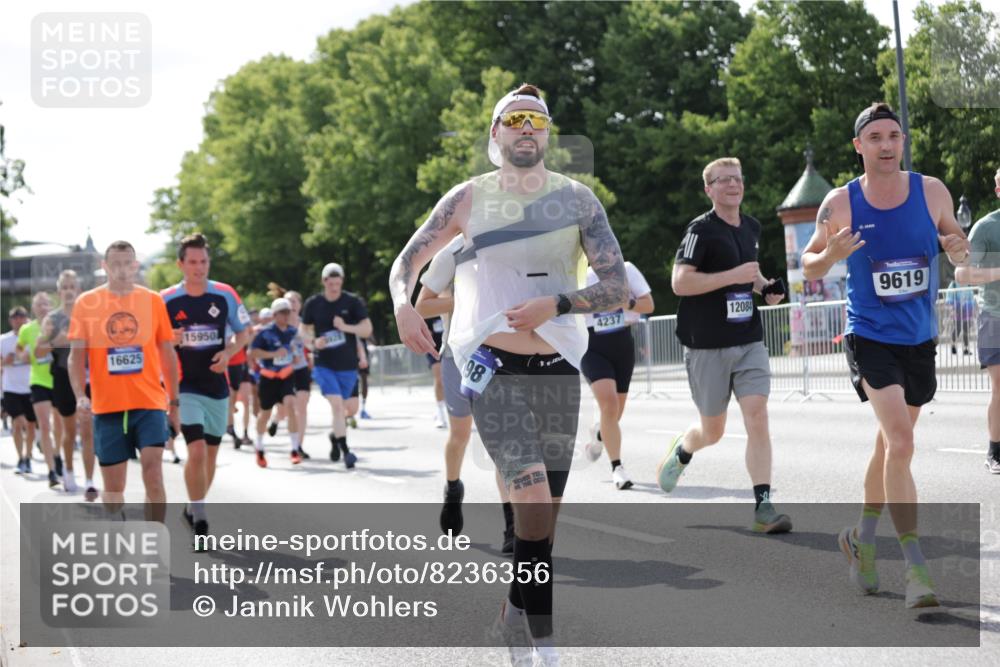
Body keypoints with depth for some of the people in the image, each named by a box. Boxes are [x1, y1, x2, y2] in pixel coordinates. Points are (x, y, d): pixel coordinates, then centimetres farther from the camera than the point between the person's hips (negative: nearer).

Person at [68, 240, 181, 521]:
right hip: (107, 406, 0)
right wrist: (80, 395, -14)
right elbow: (77, 355, 1)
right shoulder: (86, 303, 2)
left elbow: (167, 354, 10)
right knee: (113, 484, 7)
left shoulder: (153, 301, 4)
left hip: (150, 403, 0)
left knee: (153, 473, -13)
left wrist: (174, 402, 9)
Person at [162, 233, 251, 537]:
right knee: (197, 450, -18)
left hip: (218, 385, 3)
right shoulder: (166, 300, -6)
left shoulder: (225, 295, -2)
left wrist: (228, 353, -10)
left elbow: (243, 332, 9)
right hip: (185, 387, -3)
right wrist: (169, 341, -18)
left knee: (211, 453, 13)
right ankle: (199, 518, -8)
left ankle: (193, 508, 33)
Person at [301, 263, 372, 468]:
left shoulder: (353, 302, -4)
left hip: (347, 365, 1)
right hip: (323, 364, -1)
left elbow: (367, 329, -6)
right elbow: (304, 329, 12)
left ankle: (335, 436, 43)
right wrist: (313, 343, -9)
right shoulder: (313, 304, 0)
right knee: (337, 404, -17)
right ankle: (345, 450, -15)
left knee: (340, 408, 14)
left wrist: (346, 327, -22)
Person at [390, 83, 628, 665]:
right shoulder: (469, 198, 3)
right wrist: (403, 303, -13)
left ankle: (517, 620, 28)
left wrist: (556, 305, -18)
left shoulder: (577, 198, 4)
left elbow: (618, 288, -1)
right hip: (493, 367, -2)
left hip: (558, 369, 3)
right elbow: (408, 261, 10)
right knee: (533, 493, -21)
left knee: (546, 509, 8)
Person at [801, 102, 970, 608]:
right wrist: (831, 254, -20)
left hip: (919, 340, 4)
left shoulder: (931, 192, -3)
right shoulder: (840, 203, -8)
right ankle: (916, 568, -18)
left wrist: (957, 249, -13)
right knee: (901, 444, -19)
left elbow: (956, 249, 11)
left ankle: (862, 537, 39)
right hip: (870, 336, -4)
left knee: (890, 443, 18)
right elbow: (809, 266, 3)